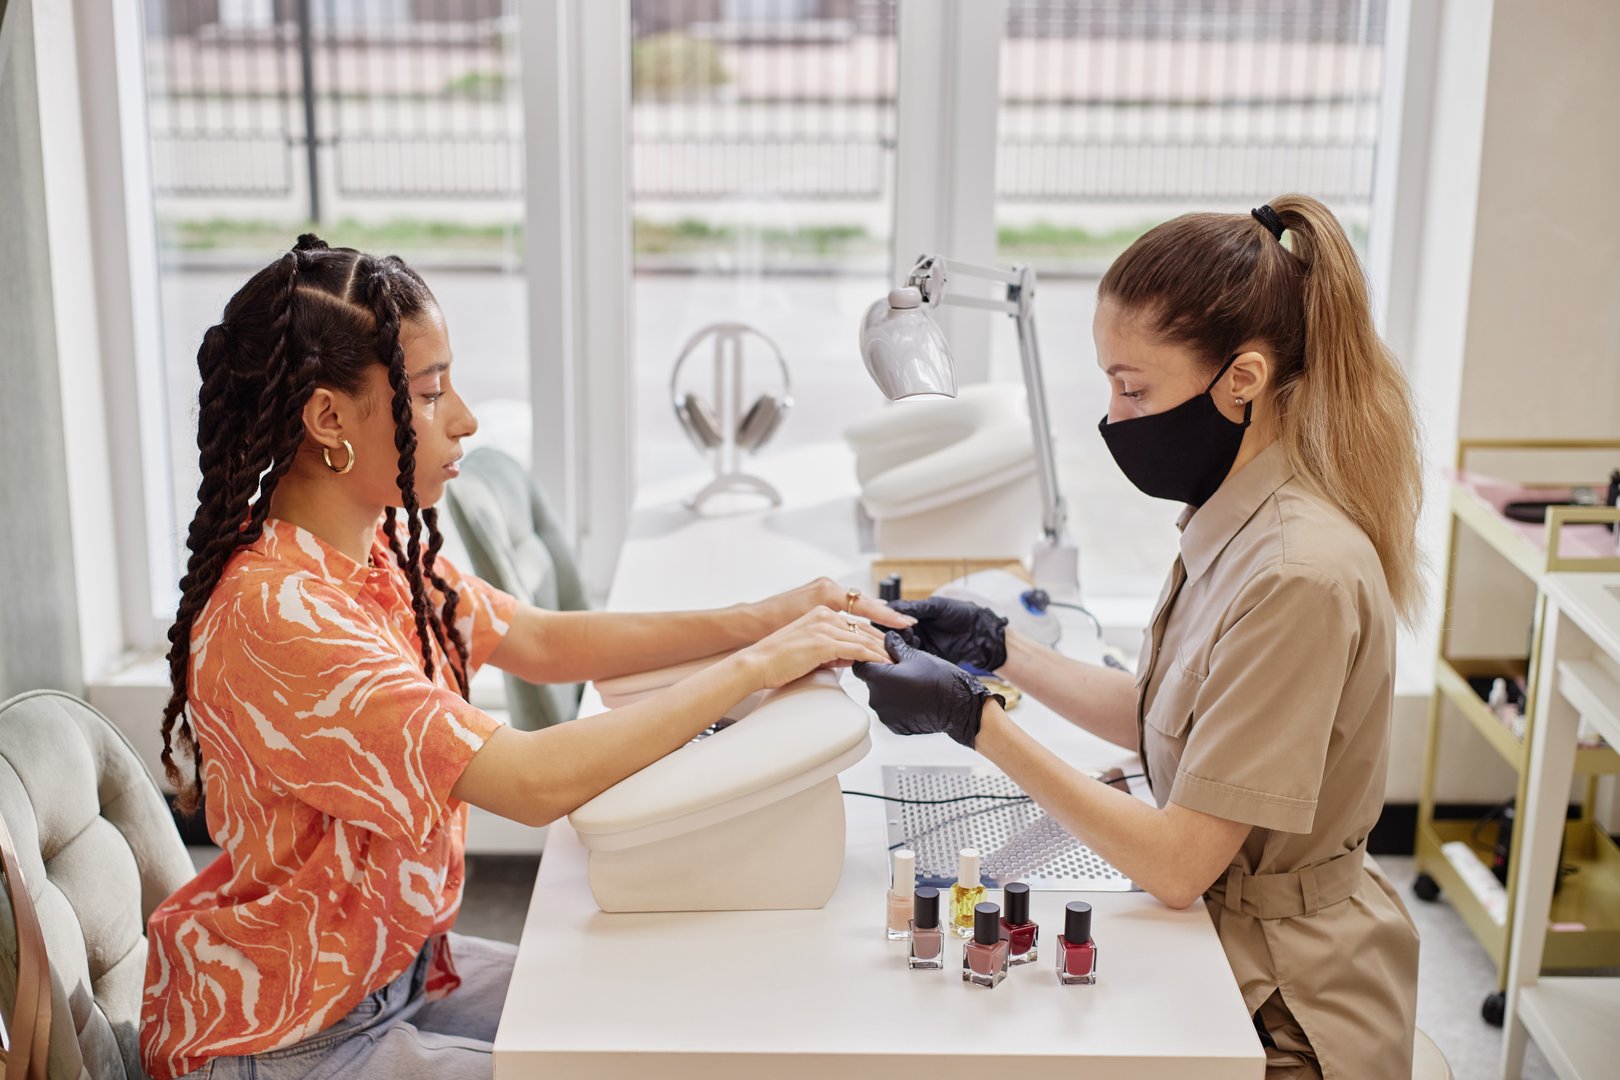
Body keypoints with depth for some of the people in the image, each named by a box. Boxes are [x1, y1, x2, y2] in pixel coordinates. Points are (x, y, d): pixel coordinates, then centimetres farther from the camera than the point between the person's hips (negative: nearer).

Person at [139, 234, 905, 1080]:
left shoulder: (380, 546, -2)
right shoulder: (279, 615, -31)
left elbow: (543, 643, 7)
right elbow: (536, 782, -35)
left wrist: (754, 620, -5)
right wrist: (755, 668, -27)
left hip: (390, 963, 8)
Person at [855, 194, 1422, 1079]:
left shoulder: (1300, 574, -27)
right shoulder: (1238, 523, 1)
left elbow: (1177, 863, -24)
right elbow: (1158, 722, 12)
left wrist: (975, 722, -24)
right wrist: (999, 649, 5)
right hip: (1229, 947, 8)